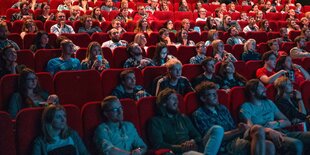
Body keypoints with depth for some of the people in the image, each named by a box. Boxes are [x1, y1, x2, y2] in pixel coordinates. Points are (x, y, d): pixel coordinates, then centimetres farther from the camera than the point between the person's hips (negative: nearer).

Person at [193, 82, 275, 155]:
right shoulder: (198, 115, 1)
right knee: (259, 130, -26)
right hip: (224, 145, -6)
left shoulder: (222, 108, 21)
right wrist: (238, 130, -14)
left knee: (269, 145, -22)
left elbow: (233, 128, 16)